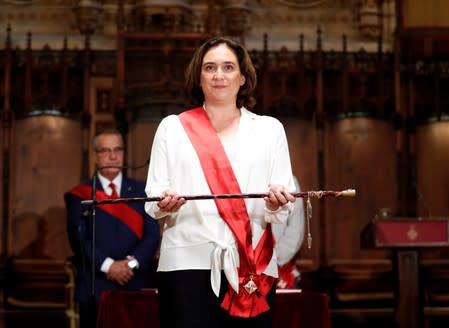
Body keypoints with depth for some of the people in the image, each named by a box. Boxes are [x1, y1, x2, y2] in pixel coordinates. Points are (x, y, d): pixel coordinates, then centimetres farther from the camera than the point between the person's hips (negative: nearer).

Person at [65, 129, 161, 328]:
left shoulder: (141, 191, 13)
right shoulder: (79, 196, 8)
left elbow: (153, 234, 5)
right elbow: (78, 239, -1)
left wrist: (132, 262, -11)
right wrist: (108, 265, -13)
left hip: (137, 287, 1)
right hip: (96, 288, -1)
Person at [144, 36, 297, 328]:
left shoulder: (269, 128, 13)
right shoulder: (172, 127, 11)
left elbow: (283, 209, 7)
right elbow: (153, 200, 7)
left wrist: (277, 203, -15)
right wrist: (165, 204, -16)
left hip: (253, 266, 1)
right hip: (189, 263, -1)